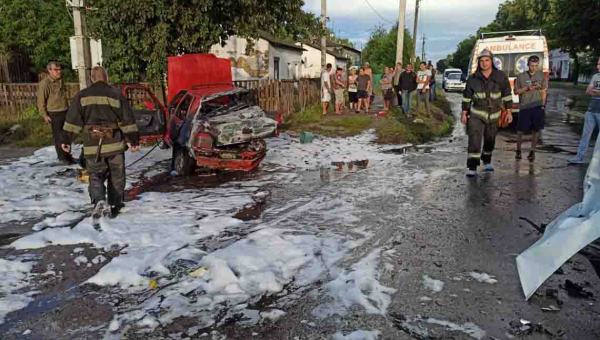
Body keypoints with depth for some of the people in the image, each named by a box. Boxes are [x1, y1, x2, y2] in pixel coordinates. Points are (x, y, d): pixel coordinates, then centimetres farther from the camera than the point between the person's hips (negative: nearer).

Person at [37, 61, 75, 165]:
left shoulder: (61, 80, 8)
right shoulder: (44, 83, -15)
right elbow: (41, 101, -13)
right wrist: (44, 115, -14)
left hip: (65, 112, 7)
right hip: (54, 114, -7)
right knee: (58, 136, 2)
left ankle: (68, 156, 24)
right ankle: (62, 158, 11)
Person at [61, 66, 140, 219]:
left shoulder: (82, 95, 3)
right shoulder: (116, 94, 1)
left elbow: (73, 120, 0)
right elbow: (128, 120, 1)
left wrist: (66, 140, 6)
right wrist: (134, 140, 7)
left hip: (92, 145, 0)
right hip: (114, 144, 0)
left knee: (95, 176, 10)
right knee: (116, 177, 14)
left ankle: (99, 201, -14)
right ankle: (114, 206, 20)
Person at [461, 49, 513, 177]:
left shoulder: (501, 76, -5)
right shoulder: (473, 78, -4)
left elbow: (507, 95, 0)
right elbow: (467, 97, 2)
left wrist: (509, 112, -2)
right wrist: (464, 113, 1)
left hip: (494, 114, 1)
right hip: (476, 114, -1)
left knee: (490, 140, 14)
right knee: (474, 139, -14)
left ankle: (487, 161, 37)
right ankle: (472, 167, -13)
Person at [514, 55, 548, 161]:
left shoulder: (541, 75, 6)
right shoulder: (521, 76, 1)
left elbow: (544, 91, 11)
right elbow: (516, 91, 4)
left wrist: (543, 105, 5)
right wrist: (527, 88, -12)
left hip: (537, 106, 1)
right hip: (524, 107, -1)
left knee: (535, 130, 2)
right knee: (520, 130, -1)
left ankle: (532, 152, 12)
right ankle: (518, 150, 15)